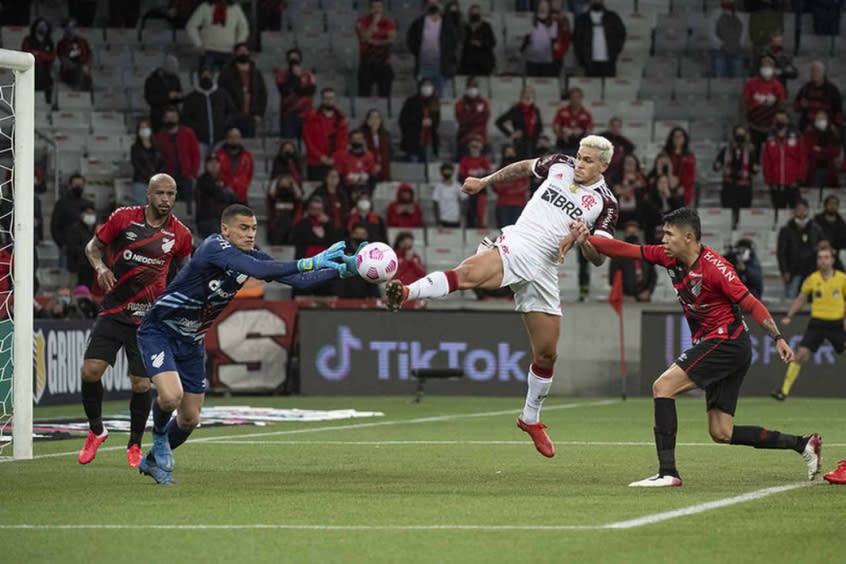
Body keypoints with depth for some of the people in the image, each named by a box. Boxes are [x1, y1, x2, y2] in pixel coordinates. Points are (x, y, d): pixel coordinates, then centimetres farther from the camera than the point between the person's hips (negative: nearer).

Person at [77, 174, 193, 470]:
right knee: (90, 370, -11)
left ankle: (135, 445, 18)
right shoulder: (124, 217, -3)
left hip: (149, 317, 0)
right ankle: (96, 430, 15)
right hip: (114, 310, 0)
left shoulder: (180, 234, 0)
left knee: (142, 384, -5)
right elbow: (93, 246, 8)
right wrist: (101, 267, -12)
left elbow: (185, 268, 17)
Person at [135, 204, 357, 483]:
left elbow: (298, 279, -6)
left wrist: (344, 268, -18)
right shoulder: (214, 247, -26)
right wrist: (308, 262, -44)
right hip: (158, 332, -8)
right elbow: (258, 270, -41)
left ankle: (153, 461, 36)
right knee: (171, 395, -29)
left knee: (190, 419, 8)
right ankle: (159, 437, 5)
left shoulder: (251, 256, -3)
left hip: (191, 342, 8)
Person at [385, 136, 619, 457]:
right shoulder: (560, 165, 7)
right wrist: (487, 181, 27)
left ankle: (530, 419, 29)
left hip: (543, 268, 1)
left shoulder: (605, 205, 3)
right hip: (513, 246, -1)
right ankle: (406, 293, -57)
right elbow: (524, 168, 28)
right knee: (469, 273, -36)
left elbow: (599, 258, -1)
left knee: (546, 354, 6)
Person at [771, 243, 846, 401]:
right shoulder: (812, 279, -1)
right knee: (801, 355, -10)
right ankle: (784, 390, -5)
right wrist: (789, 316, 4)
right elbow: (801, 299, 11)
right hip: (817, 323, 0)